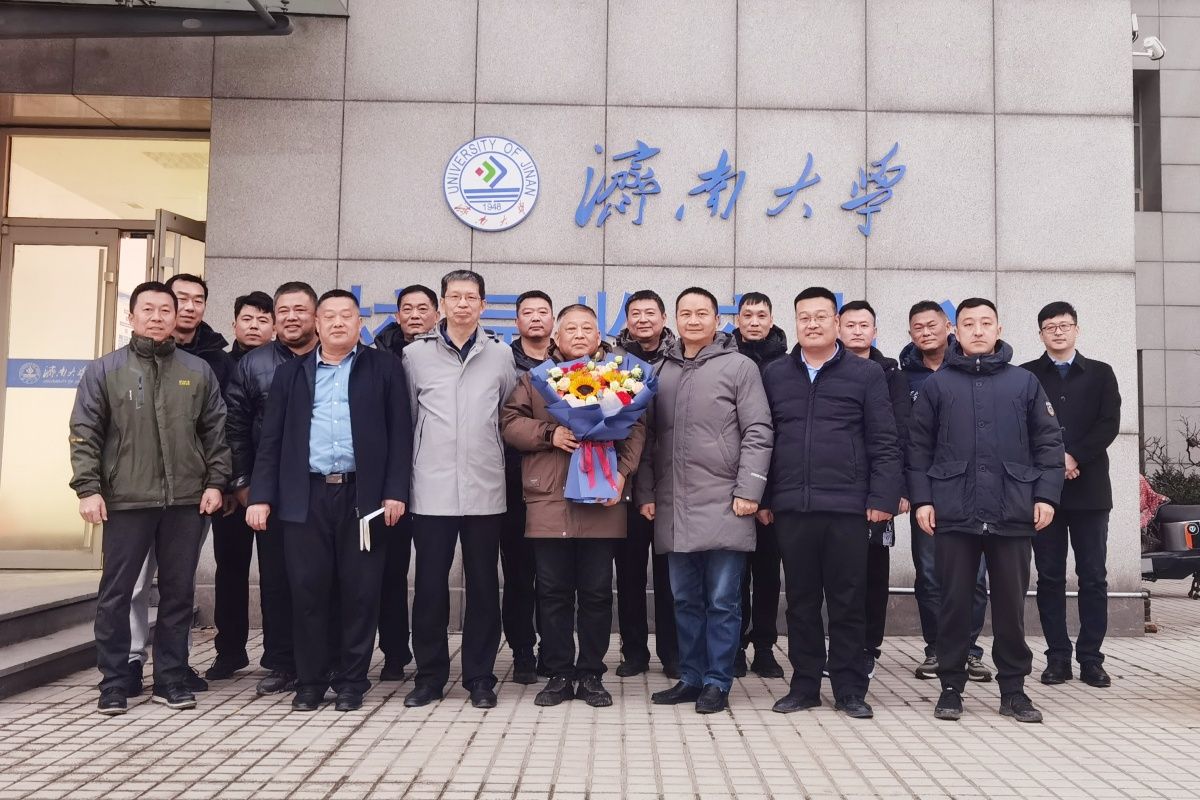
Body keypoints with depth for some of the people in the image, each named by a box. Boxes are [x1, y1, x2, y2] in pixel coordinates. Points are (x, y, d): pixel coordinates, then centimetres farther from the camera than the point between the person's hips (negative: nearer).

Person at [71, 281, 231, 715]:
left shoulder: (198, 371, 7)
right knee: (116, 594, 4)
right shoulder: (103, 371, 3)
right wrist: (88, 489, -8)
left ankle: (171, 679, 19)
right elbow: (84, 435, 0)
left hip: (186, 501, 2)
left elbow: (216, 432, 9)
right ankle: (114, 684, 16)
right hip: (126, 501, -1)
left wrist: (215, 482, 1)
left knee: (178, 593, 8)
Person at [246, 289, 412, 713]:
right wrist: (260, 496, 1)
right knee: (308, 591, 3)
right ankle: (310, 681, 17)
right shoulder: (291, 373, 14)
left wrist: (395, 492, -7)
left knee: (360, 593, 3)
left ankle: (351, 682, 15)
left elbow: (399, 434, 2)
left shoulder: (383, 368, 8)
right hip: (306, 497, 2)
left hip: (363, 496, -1)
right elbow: (271, 439, 10)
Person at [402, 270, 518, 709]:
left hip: (484, 490, 1)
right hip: (432, 490, 0)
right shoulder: (416, 354, 5)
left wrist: (493, 457, 10)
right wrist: (419, 462, 9)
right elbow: (406, 417, 9)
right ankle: (429, 676, 18)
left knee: (483, 586, 6)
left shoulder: (501, 355, 6)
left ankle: (480, 677, 18)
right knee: (430, 586, 4)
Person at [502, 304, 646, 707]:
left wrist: (622, 471, -10)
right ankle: (559, 674, 18)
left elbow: (636, 427, 3)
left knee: (597, 592, 6)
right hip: (548, 500, 1)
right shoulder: (535, 377, 12)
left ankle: (591, 674, 18)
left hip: (601, 500, 0)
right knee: (553, 591, 6)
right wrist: (549, 433, -10)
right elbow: (510, 422, 5)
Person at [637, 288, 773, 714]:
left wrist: (748, 491, -12)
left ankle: (717, 683, 13)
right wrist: (646, 494, 10)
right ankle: (690, 678, 24)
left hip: (722, 505, -5)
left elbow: (757, 434, -5)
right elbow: (650, 438, 14)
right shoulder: (661, 370, 13)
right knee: (685, 600, 13)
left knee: (722, 601, 2)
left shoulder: (739, 366, -1)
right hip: (673, 507, 5)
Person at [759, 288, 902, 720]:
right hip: (791, 506, 2)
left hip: (847, 506, -2)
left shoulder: (866, 373, 3)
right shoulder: (774, 374, 10)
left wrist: (882, 497, -7)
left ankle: (850, 690, 16)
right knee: (801, 602, 9)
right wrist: (762, 498, 5)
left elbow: (884, 443, 0)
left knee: (848, 602, 5)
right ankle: (804, 685, 20)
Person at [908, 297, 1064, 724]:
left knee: (1011, 605, 9)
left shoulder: (1024, 382, 7)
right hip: (953, 512, -1)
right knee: (954, 604, 6)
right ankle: (951, 688, 17)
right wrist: (921, 498, -4)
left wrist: (1046, 495, -3)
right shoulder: (937, 384, 5)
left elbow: (1048, 441, 6)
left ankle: (1013, 690, 22)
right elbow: (918, 445, 3)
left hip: (1012, 513, 1)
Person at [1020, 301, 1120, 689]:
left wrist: (1074, 457, -13)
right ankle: (1058, 657, 10)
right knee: (1050, 577, 3)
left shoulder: (1100, 373, 10)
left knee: (1093, 577, 2)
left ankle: (1091, 659, 9)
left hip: (1088, 488, 1)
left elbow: (1109, 424, -1)